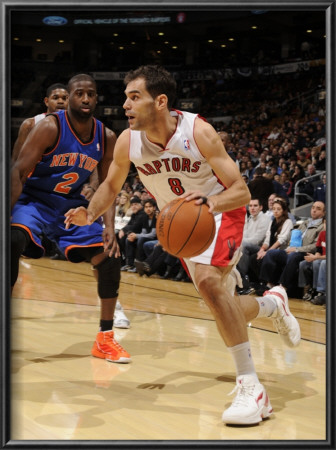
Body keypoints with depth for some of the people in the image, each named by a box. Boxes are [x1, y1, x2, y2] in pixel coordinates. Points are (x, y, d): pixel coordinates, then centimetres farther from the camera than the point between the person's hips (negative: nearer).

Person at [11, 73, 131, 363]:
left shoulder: (107, 138, -4)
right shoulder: (50, 127, -19)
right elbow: (18, 172, -20)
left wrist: (109, 228, -13)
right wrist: (7, 216, -32)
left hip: (72, 205, 5)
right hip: (34, 200, -5)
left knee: (110, 256, -3)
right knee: (12, 242, -34)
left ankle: (105, 339, 11)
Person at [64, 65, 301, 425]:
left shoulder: (198, 132, -28)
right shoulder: (127, 141, -16)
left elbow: (242, 192, -26)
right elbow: (111, 186, 3)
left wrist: (209, 202, -48)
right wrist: (90, 213, -18)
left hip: (221, 211, -5)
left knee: (208, 279, -33)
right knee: (222, 309, 8)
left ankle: (251, 387, -27)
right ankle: (272, 304, 44)